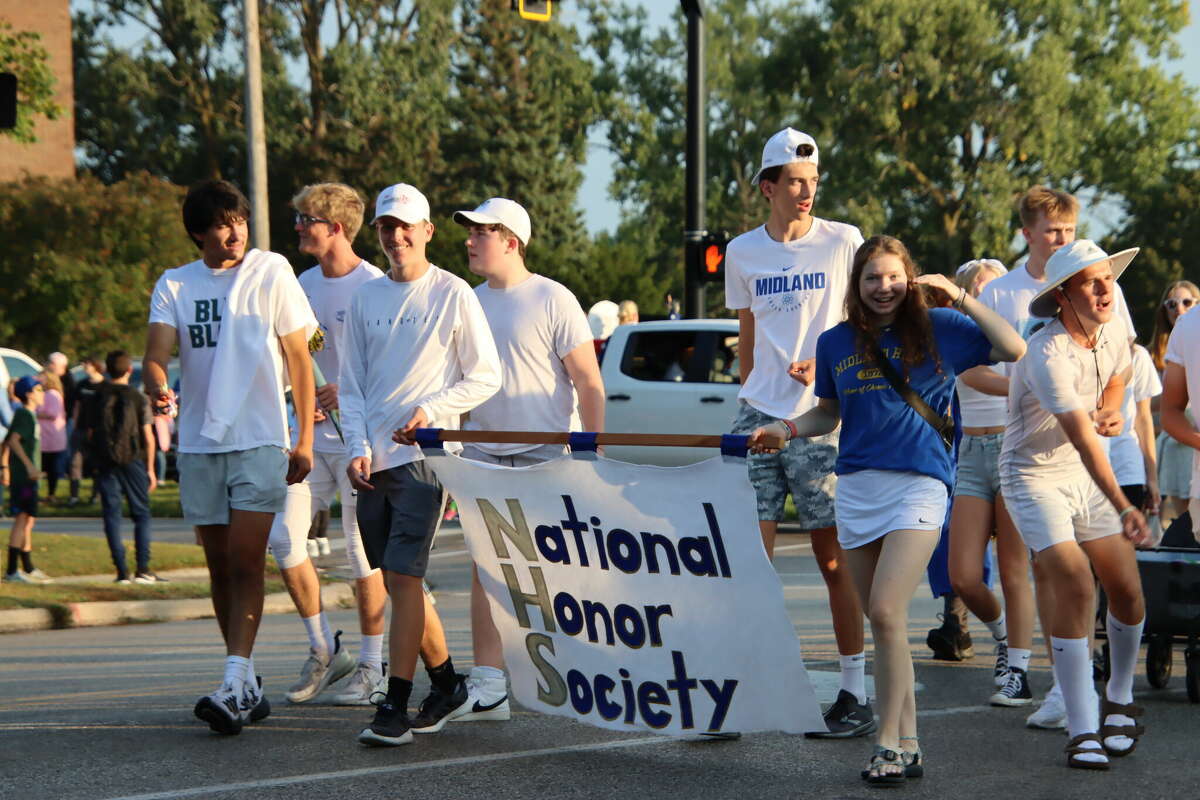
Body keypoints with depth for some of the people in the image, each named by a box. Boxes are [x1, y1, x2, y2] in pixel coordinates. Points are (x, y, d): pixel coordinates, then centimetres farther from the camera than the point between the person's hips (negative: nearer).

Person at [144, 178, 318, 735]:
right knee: (220, 566, 8)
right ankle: (249, 686, 18)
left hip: (260, 440, -4)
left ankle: (234, 688, -18)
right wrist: (156, 386, -30)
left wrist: (305, 439, -1)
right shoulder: (174, 285, 7)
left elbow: (299, 358, 3)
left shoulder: (271, 272, 1)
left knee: (245, 561, -13)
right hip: (198, 441, 4)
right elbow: (157, 351, -6)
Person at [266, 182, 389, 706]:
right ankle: (322, 649, 13)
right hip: (311, 435, 7)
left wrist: (348, 391, -19)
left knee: (363, 553, -1)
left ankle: (370, 667, 9)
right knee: (284, 536, -2)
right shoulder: (305, 284, 13)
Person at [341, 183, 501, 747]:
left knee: (404, 577, -12)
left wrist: (431, 411, -12)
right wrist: (357, 447, 0)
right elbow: (350, 384, 14)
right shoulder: (365, 298, 13)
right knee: (396, 580, 9)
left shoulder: (453, 295, 0)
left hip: (423, 455, -5)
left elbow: (486, 377, 1)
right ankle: (446, 684, 24)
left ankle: (396, 707, -11)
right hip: (372, 460, 6)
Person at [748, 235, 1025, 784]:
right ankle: (908, 745, 15)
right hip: (856, 487, 5)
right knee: (881, 622, 7)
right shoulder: (836, 343, 12)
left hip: (918, 485, -4)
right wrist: (787, 430, 5)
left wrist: (959, 297, -4)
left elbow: (1013, 349, -1)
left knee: (886, 612, -17)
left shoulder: (936, 329, 4)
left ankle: (888, 745, -10)